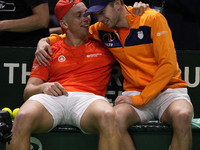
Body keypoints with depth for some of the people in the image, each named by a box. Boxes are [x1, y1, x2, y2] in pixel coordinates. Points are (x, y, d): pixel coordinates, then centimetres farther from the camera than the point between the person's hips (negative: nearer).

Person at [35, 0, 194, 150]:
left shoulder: (152, 19, -7)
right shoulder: (103, 30, 7)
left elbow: (168, 65, -11)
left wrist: (141, 98, -15)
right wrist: (46, 41, 8)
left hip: (168, 89, -3)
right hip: (135, 92, 3)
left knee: (182, 116, -38)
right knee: (115, 119, -33)